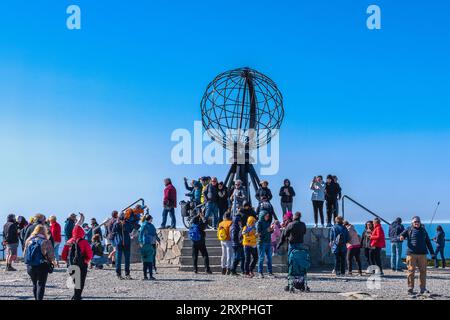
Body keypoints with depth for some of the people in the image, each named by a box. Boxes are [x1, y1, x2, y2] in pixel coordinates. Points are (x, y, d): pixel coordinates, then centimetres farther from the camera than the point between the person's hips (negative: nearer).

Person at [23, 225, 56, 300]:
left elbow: (24, 253, 7)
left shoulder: (28, 240, 2)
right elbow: (50, 254, -12)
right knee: (41, 284, 3)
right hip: (42, 266, -4)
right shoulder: (45, 241, -12)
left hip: (30, 266, 5)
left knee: (35, 284, 20)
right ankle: (39, 298, -6)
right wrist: (53, 261, 7)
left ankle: (36, 298, 28)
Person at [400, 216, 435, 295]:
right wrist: (401, 237, -31)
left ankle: (423, 288, 12)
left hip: (422, 254, 3)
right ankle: (410, 288, 3)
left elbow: (428, 242, 22)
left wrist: (432, 253, 19)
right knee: (411, 271, -3)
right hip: (411, 253, -3)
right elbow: (402, 234, -6)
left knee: (423, 271, 3)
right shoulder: (409, 229, 8)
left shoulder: (423, 230, 17)